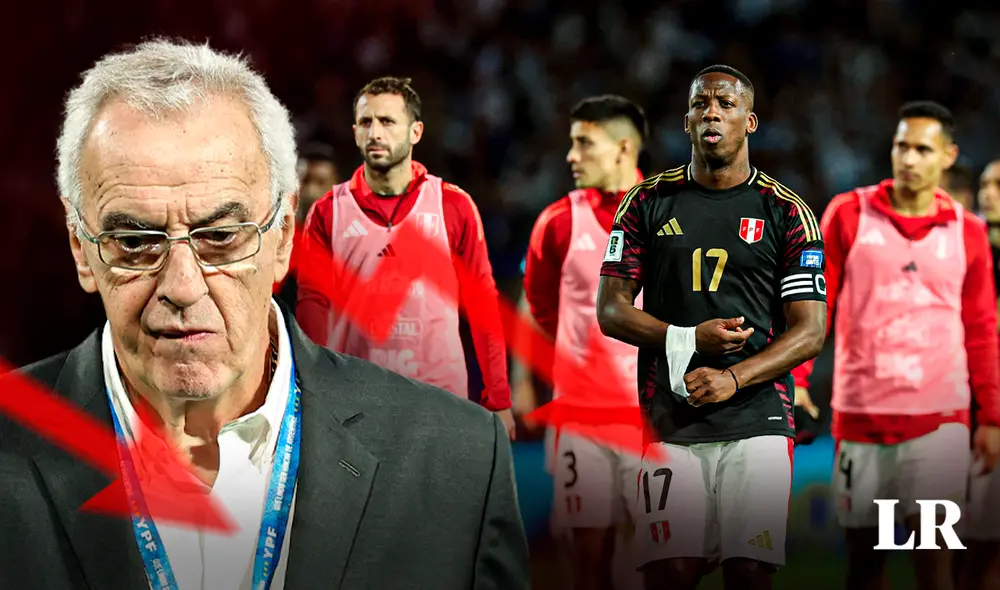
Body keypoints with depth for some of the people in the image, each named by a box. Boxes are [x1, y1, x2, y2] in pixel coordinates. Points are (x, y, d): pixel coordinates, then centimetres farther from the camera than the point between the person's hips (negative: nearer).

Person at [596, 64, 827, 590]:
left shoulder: (786, 212, 5)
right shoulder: (648, 203, 9)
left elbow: (809, 331, 1)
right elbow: (611, 310, 7)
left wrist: (733, 378, -14)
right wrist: (689, 340, -9)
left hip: (756, 423, -1)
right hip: (670, 424, 1)